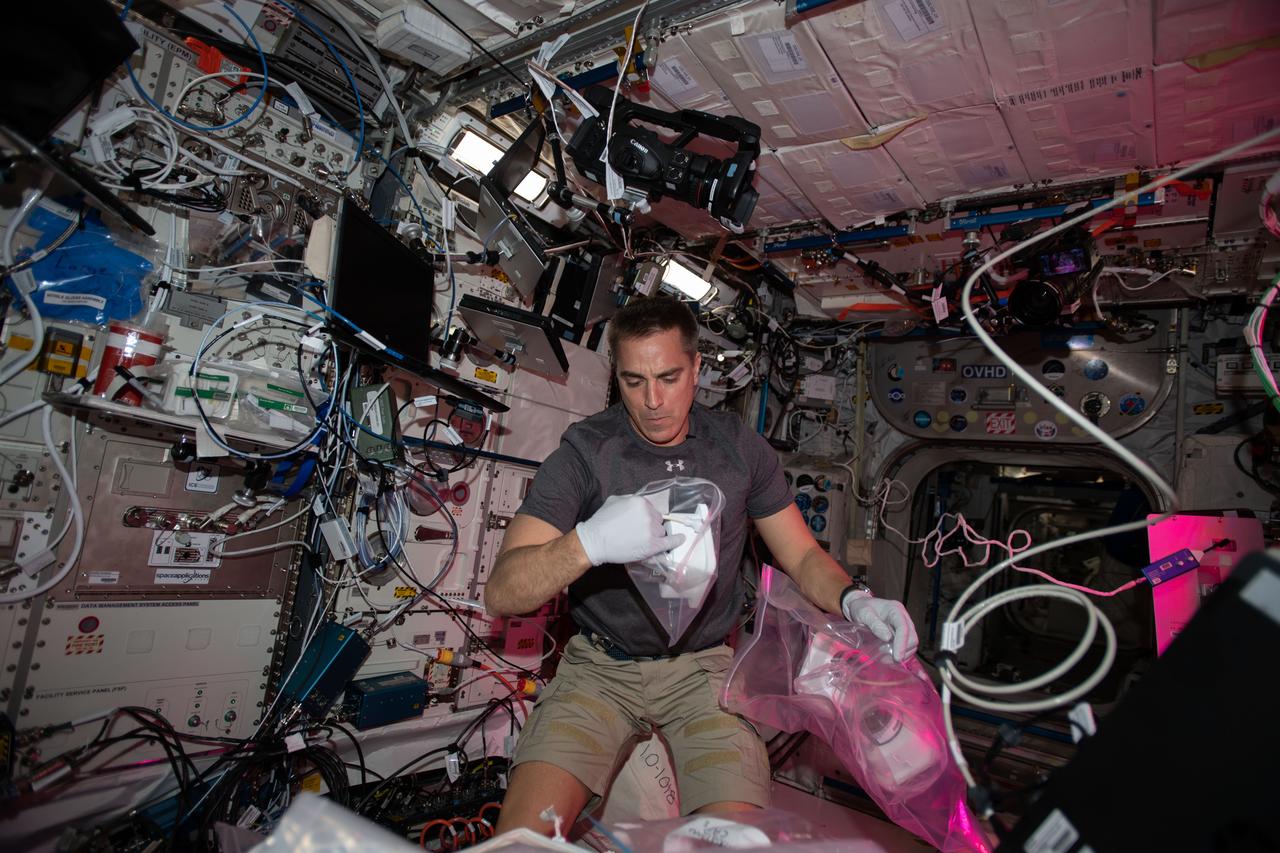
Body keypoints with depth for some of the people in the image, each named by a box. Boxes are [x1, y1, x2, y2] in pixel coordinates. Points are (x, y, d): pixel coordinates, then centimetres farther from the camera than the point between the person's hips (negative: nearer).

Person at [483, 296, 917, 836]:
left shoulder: (740, 450, 0)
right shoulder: (582, 453, -10)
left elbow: (803, 557, 7)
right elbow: (501, 594, -17)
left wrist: (853, 600, -15)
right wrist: (589, 542, -37)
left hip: (704, 669, 2)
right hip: (601, 668, -1)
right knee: (524, 831, -20)